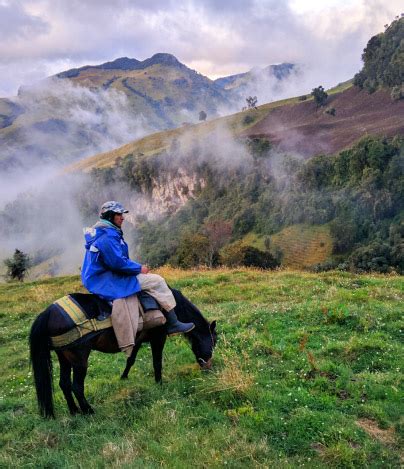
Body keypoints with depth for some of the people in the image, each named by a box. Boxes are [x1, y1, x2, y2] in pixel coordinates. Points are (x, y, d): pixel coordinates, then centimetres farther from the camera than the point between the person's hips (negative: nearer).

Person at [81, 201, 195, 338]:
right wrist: (139, 268, -11)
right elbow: (118, 262, -25)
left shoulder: (100, 232, 16)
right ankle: (173, 324, -5)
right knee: (156, 281, -10)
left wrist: (137, 267, 11)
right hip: (107, 281, -11)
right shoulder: (108, 236, -19)